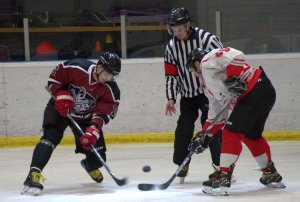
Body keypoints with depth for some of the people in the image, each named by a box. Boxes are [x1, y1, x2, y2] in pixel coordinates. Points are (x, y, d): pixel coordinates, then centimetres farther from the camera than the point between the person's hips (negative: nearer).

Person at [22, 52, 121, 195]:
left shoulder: (111, 89, -20)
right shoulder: (75, 68, -27)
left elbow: (105, 111, -22)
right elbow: (54, 76, -14)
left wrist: (94, 128, -36)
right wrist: (61, 95, -26)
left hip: (86, 117, 3)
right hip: (61, 108, -3)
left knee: (97, 157, 0)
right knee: (51, 137, -28)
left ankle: (90, 165, 41)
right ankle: (33, 175, -35)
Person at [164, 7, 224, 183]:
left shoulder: (206, 39, -17)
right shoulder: (172, 46, 0)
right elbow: (171, 74, 6)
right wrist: (171, 98, -1)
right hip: (188, 95, 5)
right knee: (183, 129, 0)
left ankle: (220, 165, -3)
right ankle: (181, 165, 11)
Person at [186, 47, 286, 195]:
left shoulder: (207, 61, -3)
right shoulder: (209, 85, 26)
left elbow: (236, 56, -19)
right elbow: (217, 115, 26)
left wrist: (233, 78, -21)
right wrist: (204, 138, 22)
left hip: (256, 88, -11)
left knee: (232, 132, -10)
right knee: (251, 135, 23)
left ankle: (224, 178, -14)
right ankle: (271, 175, 35)